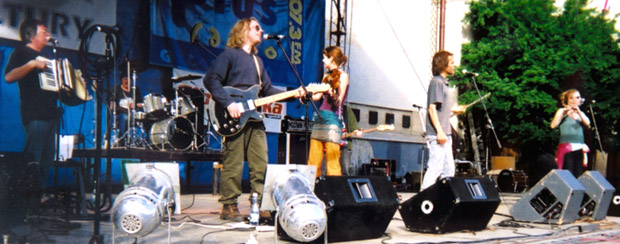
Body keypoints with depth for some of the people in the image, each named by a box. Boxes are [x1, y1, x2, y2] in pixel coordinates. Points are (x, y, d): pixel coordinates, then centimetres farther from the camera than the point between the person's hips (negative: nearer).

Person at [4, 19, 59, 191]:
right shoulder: (22, 53, 0)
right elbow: (9, 77, -16)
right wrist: (32, 64, -21)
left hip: (51, 113, 8)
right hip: (34, 114, -8)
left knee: (47, 157, 8)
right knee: (33, 158, -11)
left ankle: (42, 189, 12)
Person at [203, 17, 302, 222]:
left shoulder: (257, 61, 24)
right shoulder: (230, 55, 0)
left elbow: (267, 90, 23)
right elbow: (210, 79, -10)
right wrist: (228, 103, -18)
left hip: (255, 118, 7)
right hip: (235, 118, -7)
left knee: (260, 164, 5)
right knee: (233, 164, -4)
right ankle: (228, 207, 5)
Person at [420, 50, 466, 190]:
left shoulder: (443, 82, 19)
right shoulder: (436, 82, -9)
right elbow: (432, 108, -17)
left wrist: (453, 109, 16)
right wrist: (439, 131, -22)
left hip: (445, 135, 10)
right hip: (437, 135, -10)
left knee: (449, 171, 12)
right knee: (435, 168, -10)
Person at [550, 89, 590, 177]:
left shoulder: (580, 113, 19)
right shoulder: (562, 111, 3)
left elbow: (587, 124, -1)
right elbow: (553, 125, -12)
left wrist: (579, 112, -12)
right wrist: (564, 113, -20)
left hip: (580, 149, 5)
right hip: (567, 148, -5)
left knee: (578, 176, 2)